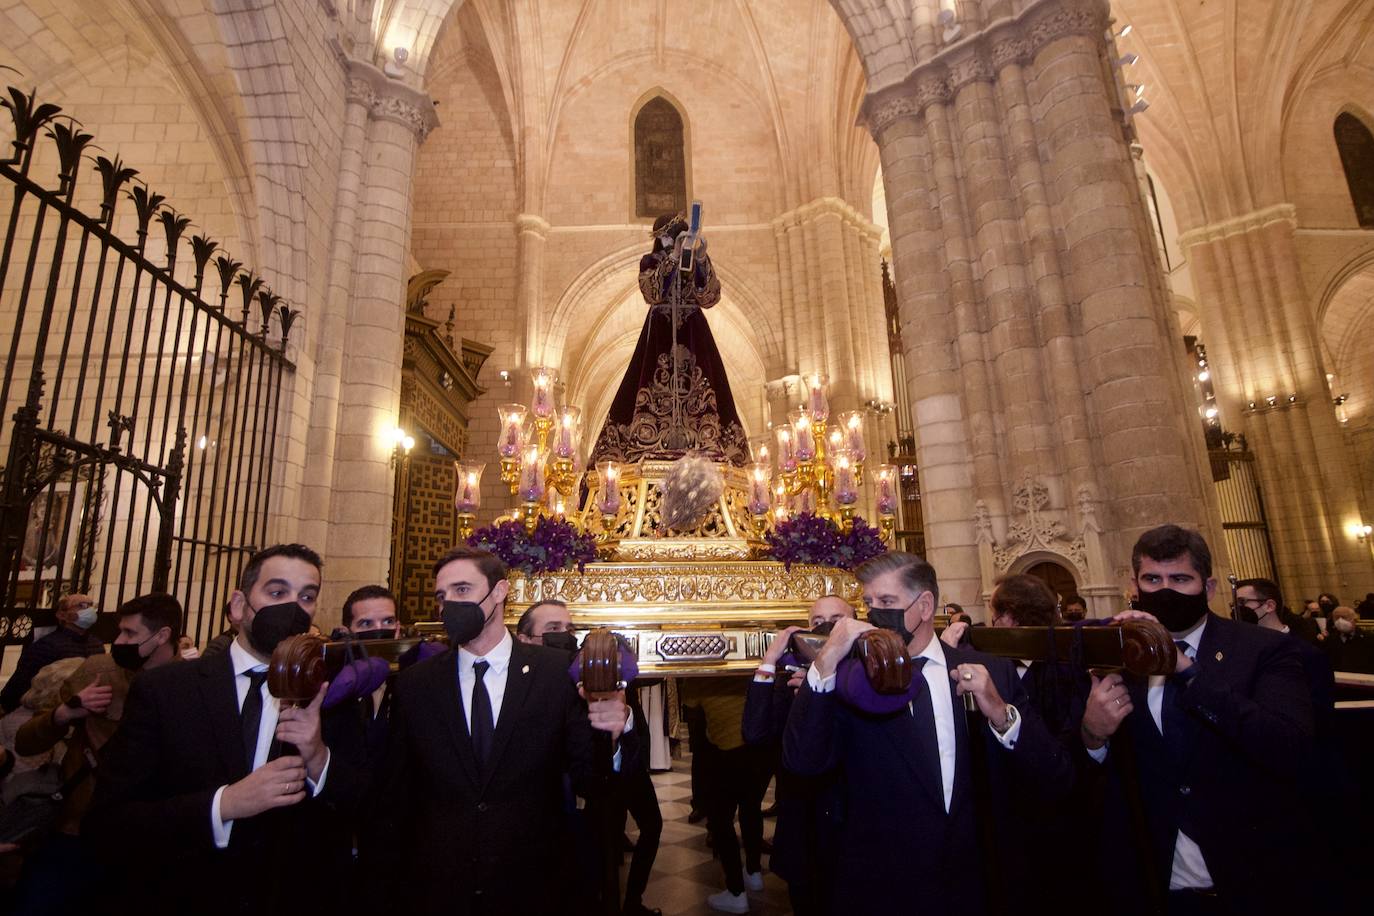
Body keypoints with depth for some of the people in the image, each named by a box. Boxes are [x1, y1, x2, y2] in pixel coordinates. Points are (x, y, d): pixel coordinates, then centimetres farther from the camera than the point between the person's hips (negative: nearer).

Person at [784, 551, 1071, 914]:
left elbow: (1055, 779, -6)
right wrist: (825, 664, -29)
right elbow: (802, 762, -19)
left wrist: (1001, 714, -24)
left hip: (977, 887, 1)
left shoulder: (992, 673, -5)